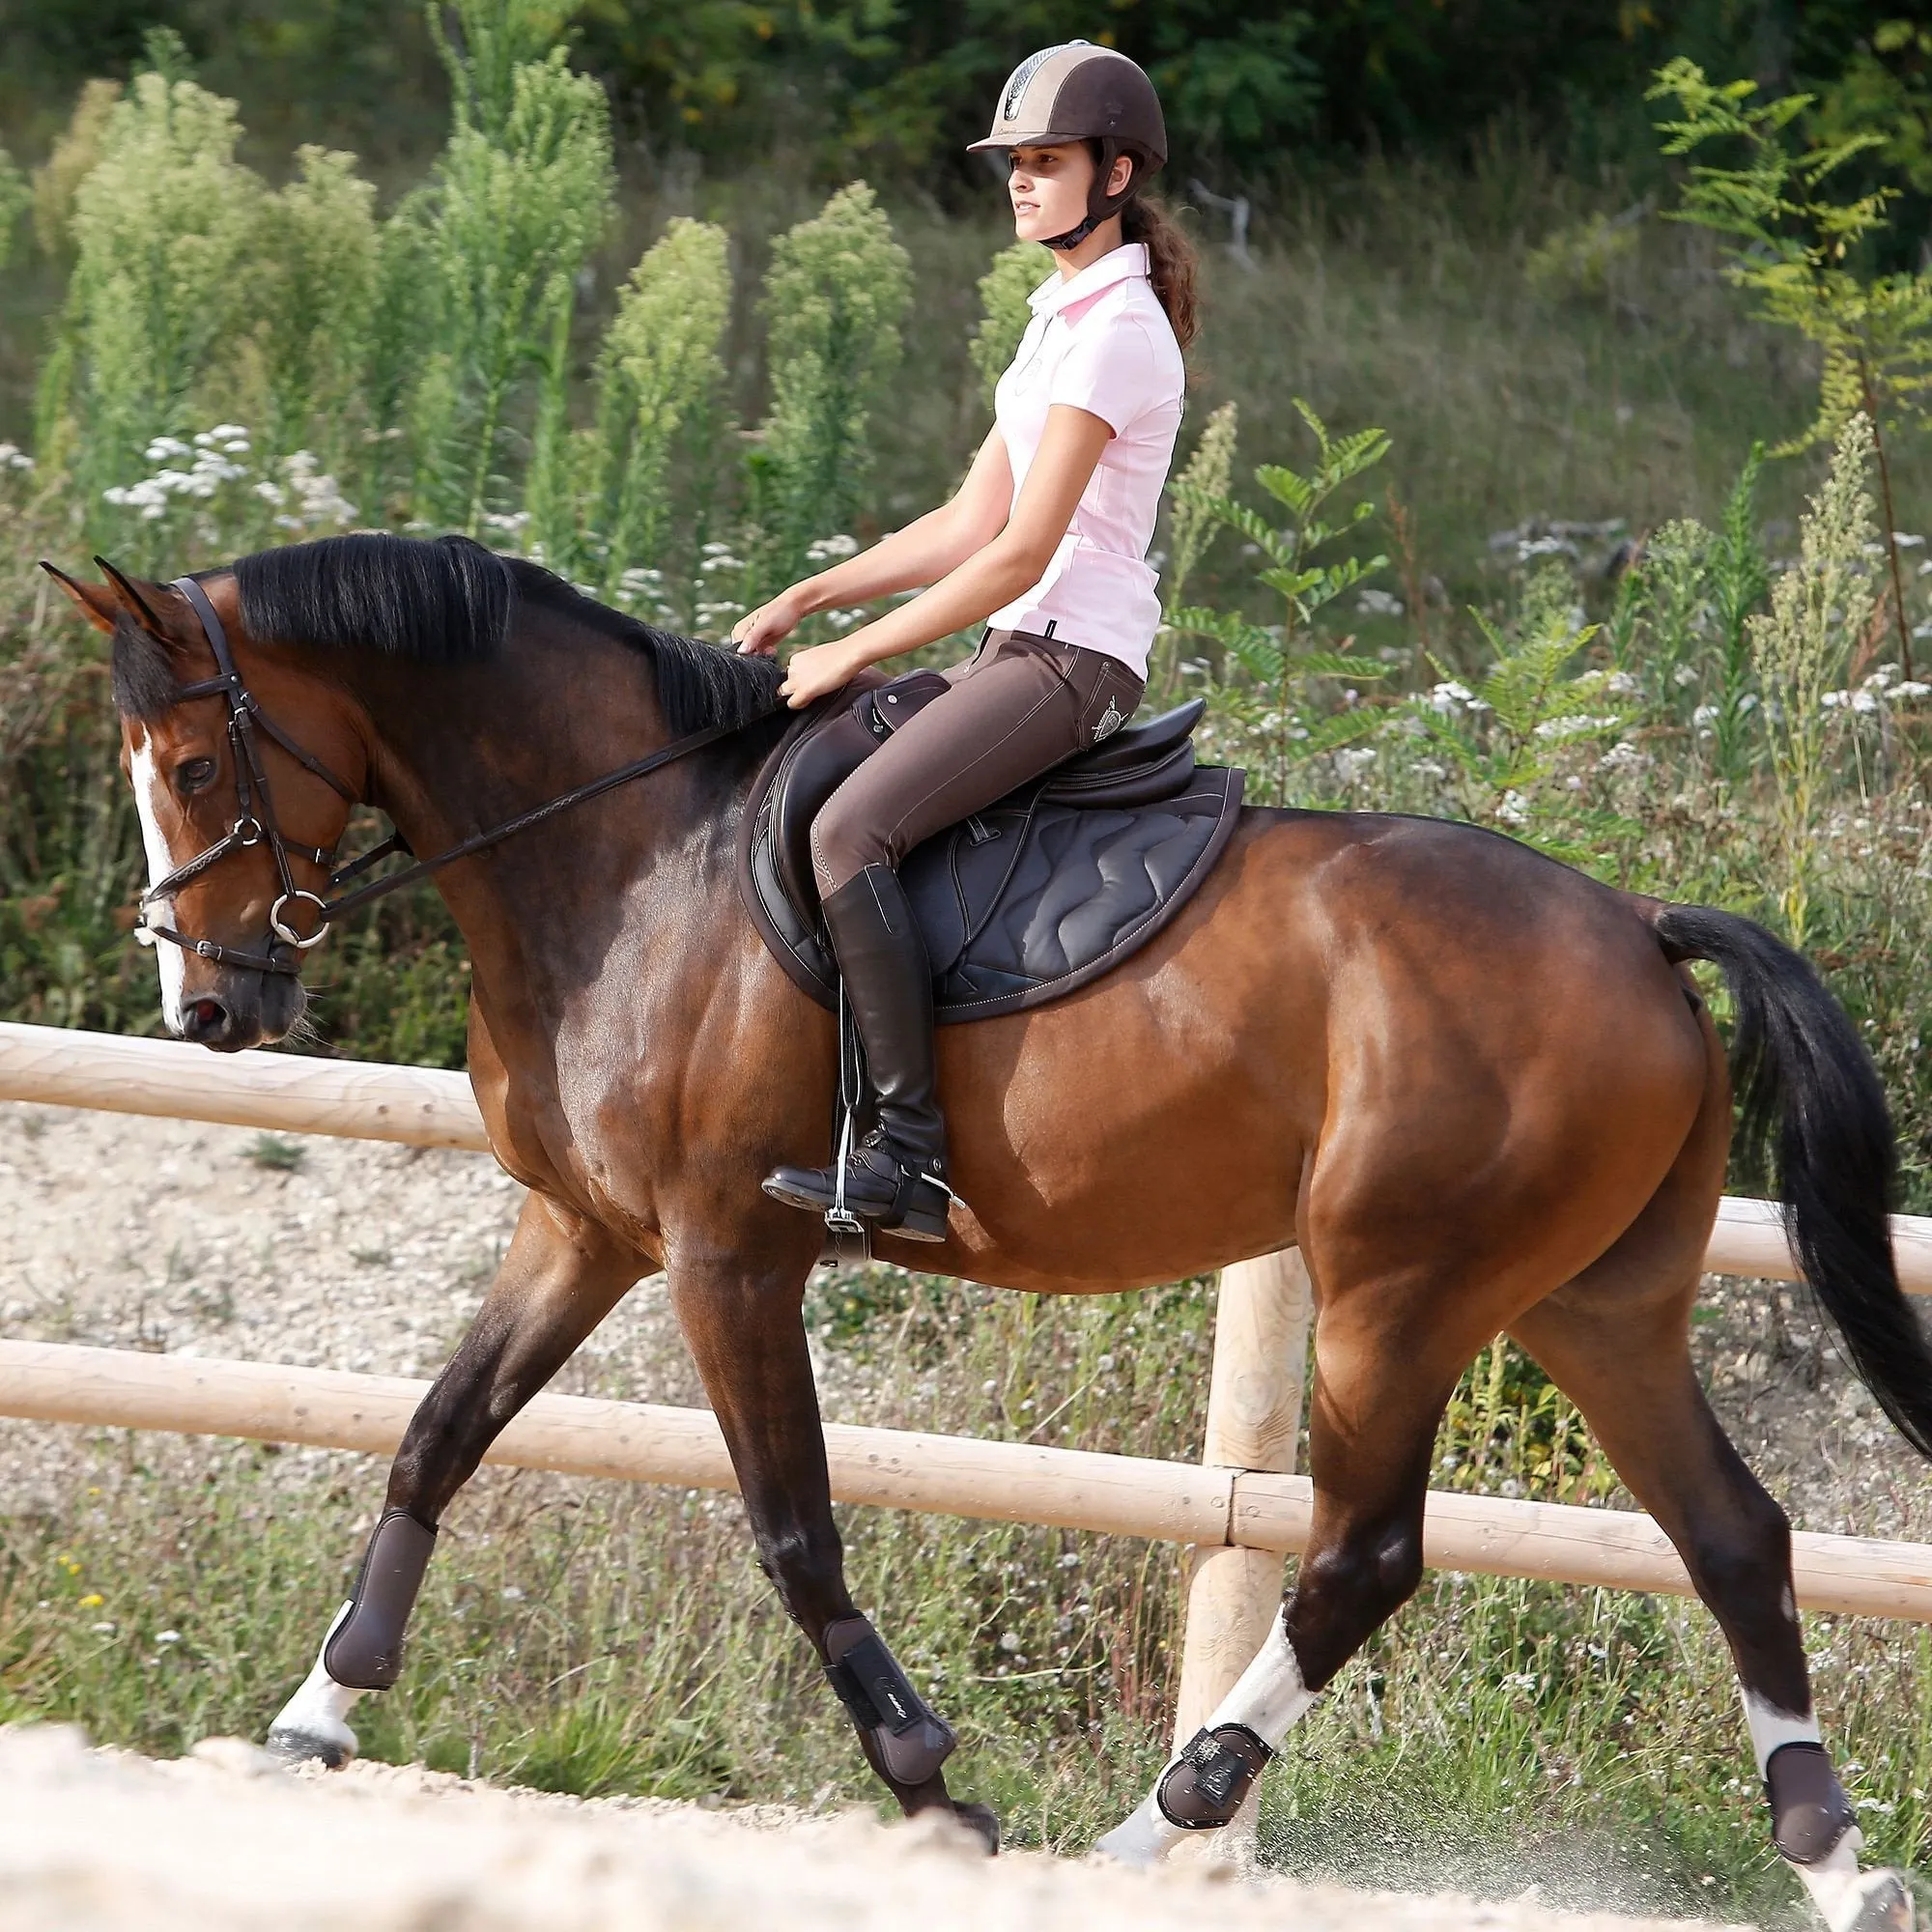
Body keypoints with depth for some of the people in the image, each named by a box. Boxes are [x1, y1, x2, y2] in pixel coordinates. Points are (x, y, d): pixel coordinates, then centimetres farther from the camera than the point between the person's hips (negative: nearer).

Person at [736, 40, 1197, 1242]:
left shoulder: (1116, 331, -14)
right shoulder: (1066, 317, 18)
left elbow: (1018, 558, -18)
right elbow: (973, 523, 19)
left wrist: (852, 654, -14)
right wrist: (811, 599, 10)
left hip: (1072, 657, -11)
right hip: (1029, 649, 11)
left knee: (851, 829, -26)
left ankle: (913, 1154, -30)